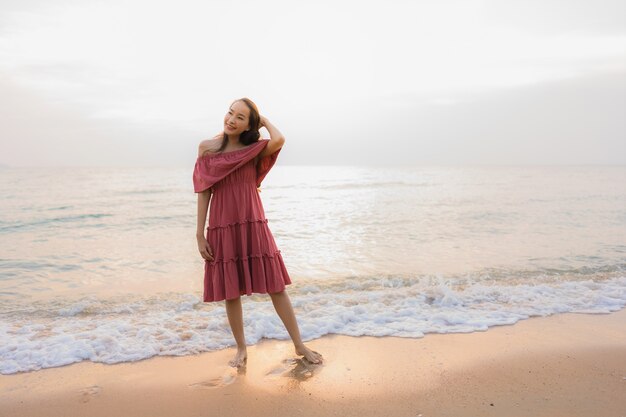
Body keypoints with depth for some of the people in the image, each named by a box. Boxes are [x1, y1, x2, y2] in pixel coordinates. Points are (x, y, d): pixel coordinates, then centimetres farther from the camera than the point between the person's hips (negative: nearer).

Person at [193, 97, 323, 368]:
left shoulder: (254, 149, 1)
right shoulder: (206, 148, 2)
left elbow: (279, 140, -23)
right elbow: (203, 192, 2)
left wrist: (266, 121, -2)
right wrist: (200, 235, -1)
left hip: (253, 226, 0)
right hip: (221, 228, 1)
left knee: (276, 287, 4)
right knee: (230, 292, 8)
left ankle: (299, 346, 18)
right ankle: (241, 349, 28)